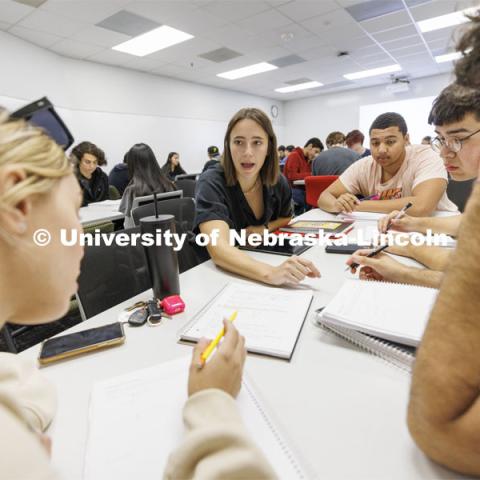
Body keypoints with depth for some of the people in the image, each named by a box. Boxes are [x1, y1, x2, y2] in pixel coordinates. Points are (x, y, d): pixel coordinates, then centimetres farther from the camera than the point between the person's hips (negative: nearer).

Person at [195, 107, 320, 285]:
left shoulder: (278, 183, -6)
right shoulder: (211, 183, -21)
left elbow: (286, 219, 14)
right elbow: (218, 248, -34)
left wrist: (264, 228, -8)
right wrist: (271, 273, -49)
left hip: (264, 260, 6)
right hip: (217, 274, -6)